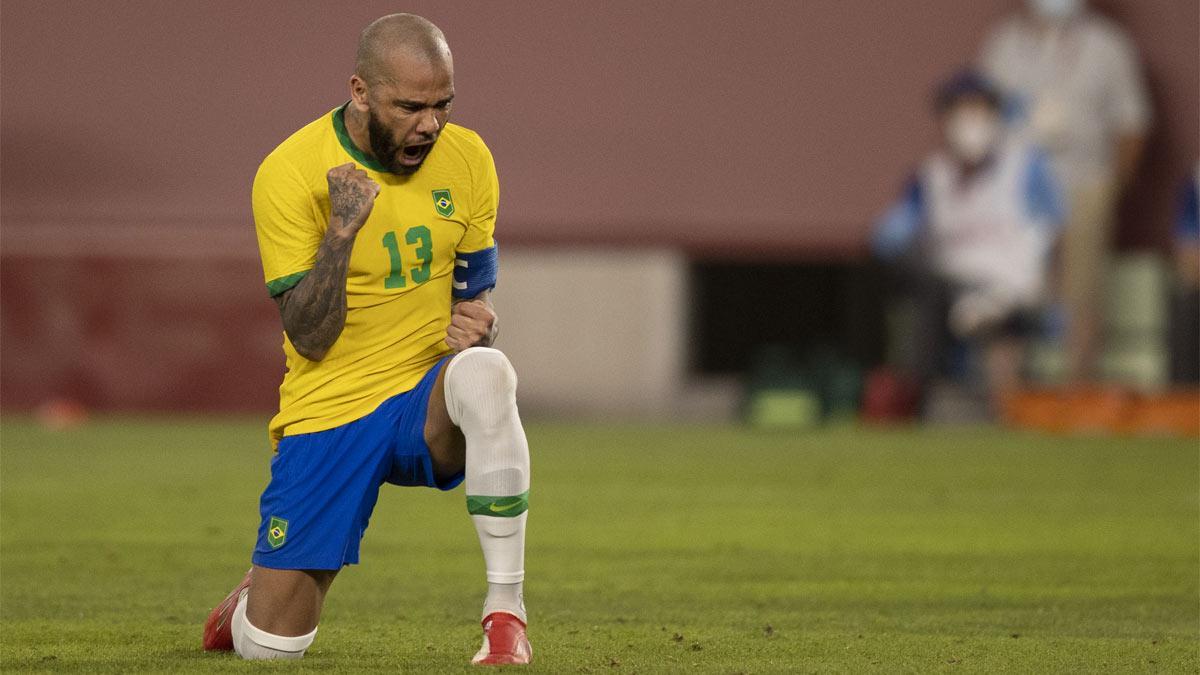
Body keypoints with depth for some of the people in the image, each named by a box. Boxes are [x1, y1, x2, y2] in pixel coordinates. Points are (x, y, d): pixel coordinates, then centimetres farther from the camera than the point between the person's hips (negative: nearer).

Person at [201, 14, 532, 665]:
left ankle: (505, 613, -28)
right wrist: (342, 229, -27)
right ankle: (257, 589, 35)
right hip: (328, 412, -2)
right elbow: (309, 339, -14)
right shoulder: (289, 173, -13)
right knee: (271, 646, -5)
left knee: (485, 372, -37)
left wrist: (476, 320, -12)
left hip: (428, 401, 2)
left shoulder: (467, 159, 0)